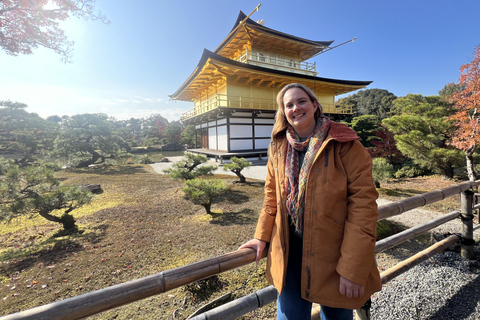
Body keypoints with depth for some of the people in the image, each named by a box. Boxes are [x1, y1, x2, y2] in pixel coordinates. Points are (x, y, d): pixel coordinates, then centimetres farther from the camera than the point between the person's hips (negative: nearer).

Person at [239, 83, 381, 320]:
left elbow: (363, 203, -15)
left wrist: (353, 269, -16)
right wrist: (262, 236, 5)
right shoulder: (278, 147, 2)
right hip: (290, 252, 3)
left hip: (333, 253, -2)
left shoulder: (345, 145, -11)